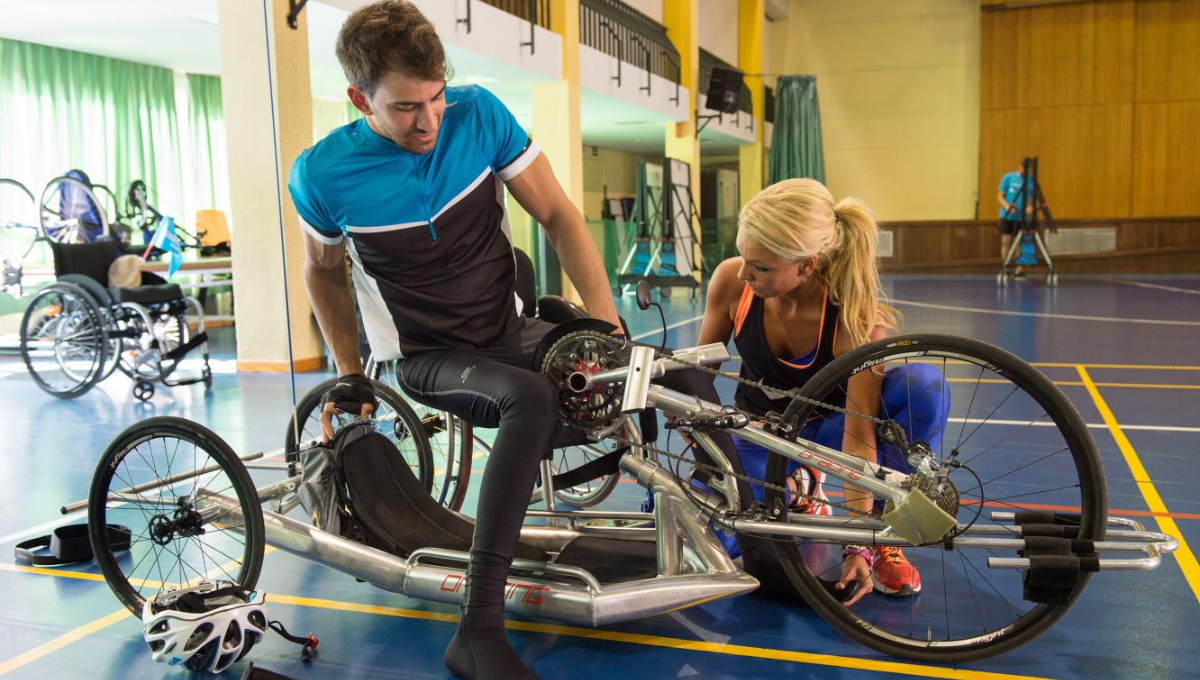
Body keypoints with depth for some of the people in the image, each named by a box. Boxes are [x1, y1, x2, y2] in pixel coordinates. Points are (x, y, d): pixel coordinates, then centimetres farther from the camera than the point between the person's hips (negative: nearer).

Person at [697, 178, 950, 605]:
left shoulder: (856, 320, -31)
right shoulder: (731, 280, -23)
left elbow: (858, 435, -29)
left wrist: (857, 545, -31)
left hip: (823, 428, -2)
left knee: (925, 387, -33)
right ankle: (795, 489, 11)